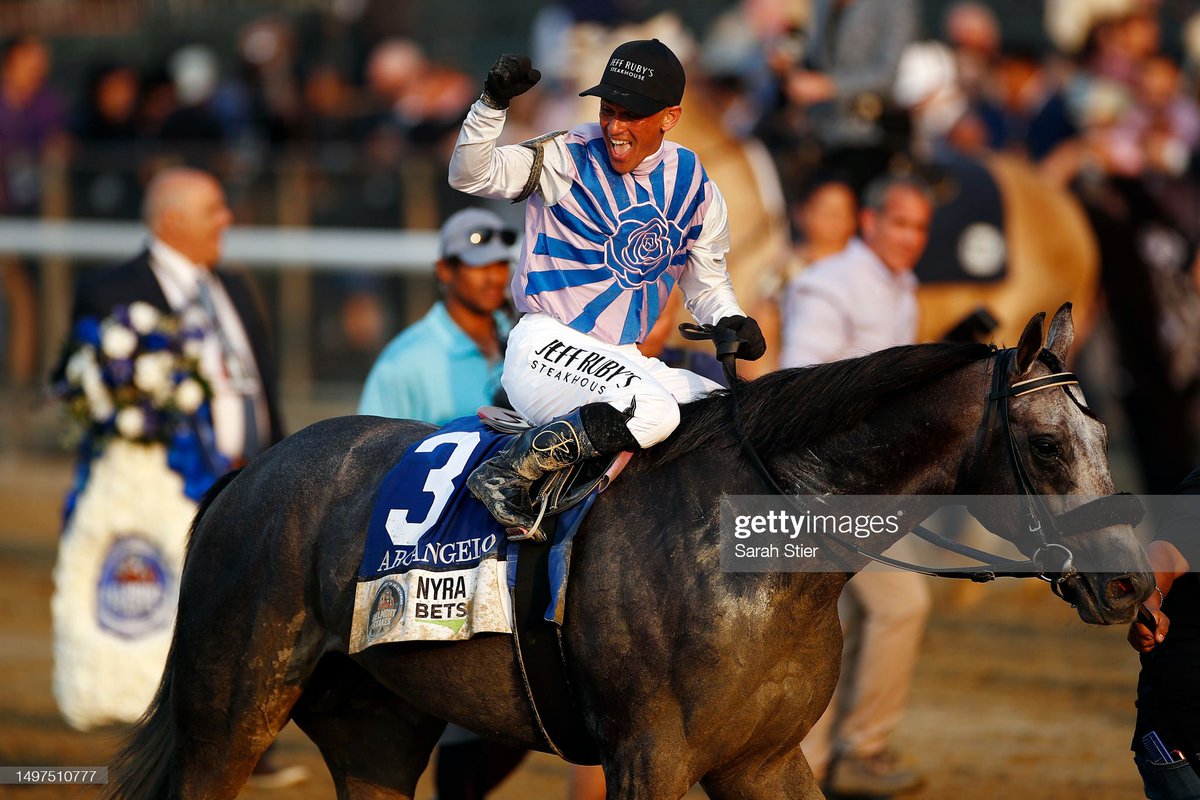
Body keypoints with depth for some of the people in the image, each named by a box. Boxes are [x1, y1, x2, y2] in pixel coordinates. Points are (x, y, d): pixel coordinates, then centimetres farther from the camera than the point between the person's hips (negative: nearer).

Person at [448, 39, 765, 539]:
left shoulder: (693, 187, 8)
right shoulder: (566, 159, -6)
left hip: (624, 361, 7)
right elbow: (470, 175, -19)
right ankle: (506, 472, -20)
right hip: (546, 349, -7)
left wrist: (732, 324, -3)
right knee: (651, 411, -32)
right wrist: (493, 104, -34)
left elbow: (707, 285, 19)